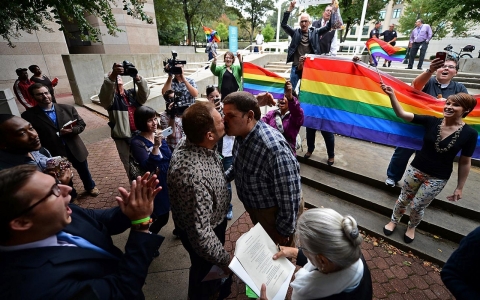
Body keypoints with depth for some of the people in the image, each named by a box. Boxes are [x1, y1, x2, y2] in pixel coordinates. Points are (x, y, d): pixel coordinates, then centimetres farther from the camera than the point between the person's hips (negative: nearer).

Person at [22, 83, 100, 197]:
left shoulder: (67, 108, -2)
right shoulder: (28, 115, -8)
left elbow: (81, 124, 1)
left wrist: (72, 130, -18)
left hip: (75, 148, 2)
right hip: (54, 153, -2)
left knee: (83, 170, 21)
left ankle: (90, 187, 47)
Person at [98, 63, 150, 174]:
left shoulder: (132, 93, 10)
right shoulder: (109, 97, 0)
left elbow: (145, 93, -9)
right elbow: (104, 94, -23)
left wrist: (137, 77, -26)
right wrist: (112, 76, -38)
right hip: (124, 139, -3)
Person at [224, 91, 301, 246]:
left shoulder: (274, 147, -38)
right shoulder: (241, 134, -11)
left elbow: (289, 196, -29)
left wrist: (284, 231, -18)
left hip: (272, 212, -7)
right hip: (252, 206, 7)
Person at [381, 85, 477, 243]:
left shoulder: (469, 133, -11)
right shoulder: (431, 122, -11)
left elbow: (465, 162, -4)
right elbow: (402, 114, -17)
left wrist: (459, 187, 0)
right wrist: (391, 95, -32)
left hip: (438, 178, -1)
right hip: (416, 169, 1)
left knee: (417, 206, 11)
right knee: (403, 200, 16)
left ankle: (411, 227, 41)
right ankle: (393, 221, 41)